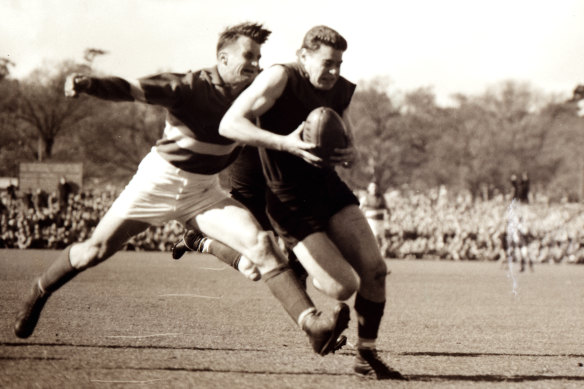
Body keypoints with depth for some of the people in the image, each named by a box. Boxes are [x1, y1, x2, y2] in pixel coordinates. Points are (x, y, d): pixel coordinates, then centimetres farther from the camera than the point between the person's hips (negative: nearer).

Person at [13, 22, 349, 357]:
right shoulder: (189, 87, -18)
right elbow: (131, 88, -28)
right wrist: (88, 84, -45)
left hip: (205, 193, 4)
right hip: (160, 180, -4)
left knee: (260, 244, -17)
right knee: (95, 251, 2)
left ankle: (312, 324, -26)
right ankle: (40, 292, 31)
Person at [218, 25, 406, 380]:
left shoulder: (340, 91, 5)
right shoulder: (280, 78, -16)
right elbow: (229, 125, -24)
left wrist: (350, 155, -8)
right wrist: (286, 144, -34)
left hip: (330, 188, 6)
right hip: (291, 202, -6)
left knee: (374, 269, -7)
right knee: (345, 287, -16)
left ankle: (367, 356, 10)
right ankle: (297, 267, 19)